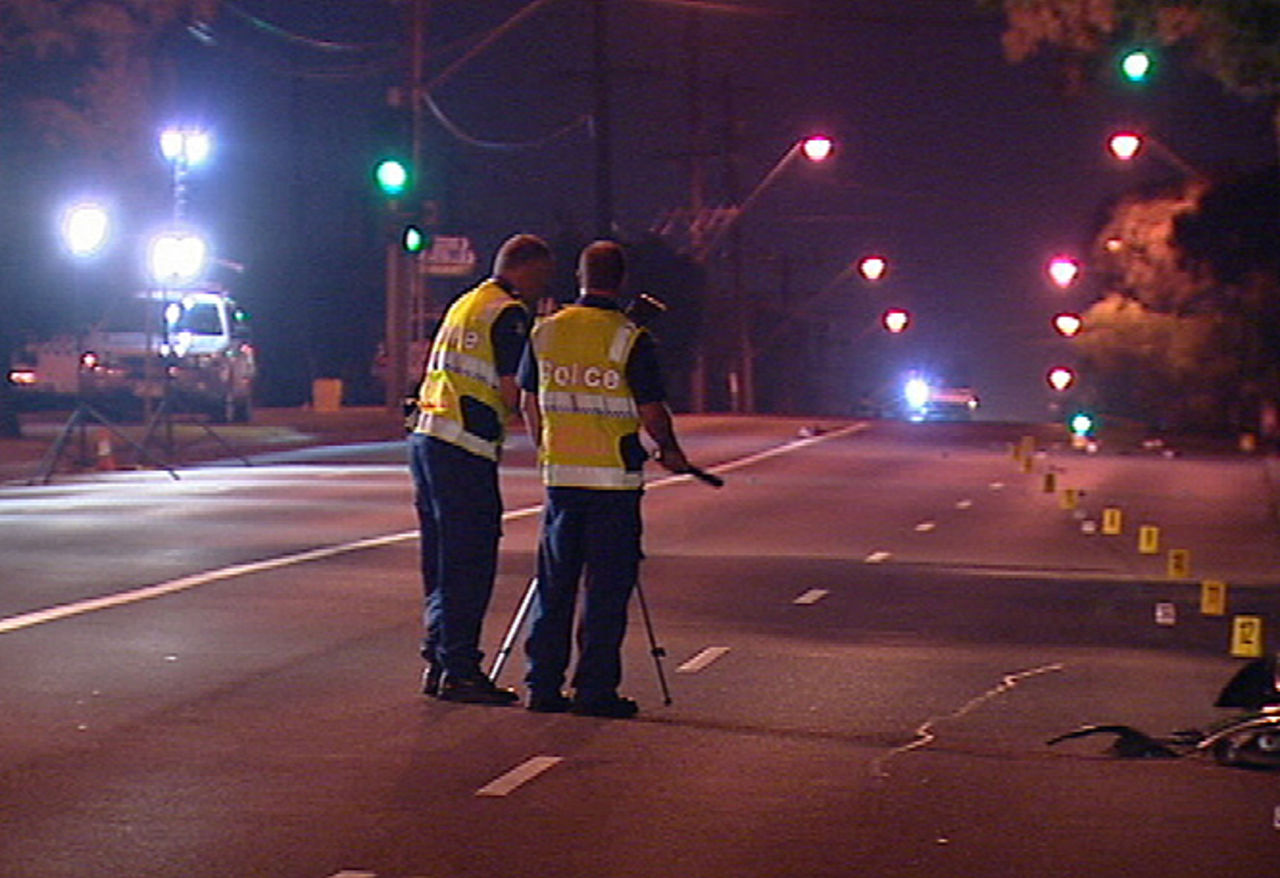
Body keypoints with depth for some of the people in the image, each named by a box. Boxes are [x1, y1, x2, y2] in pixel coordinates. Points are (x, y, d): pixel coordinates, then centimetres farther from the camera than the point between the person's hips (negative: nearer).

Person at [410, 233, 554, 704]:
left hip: (425, 436, 9)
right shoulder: (509, 313, -8)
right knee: (470, 563, -6)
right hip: (465, 451, -9)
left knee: (443, 561, 13)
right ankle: (459, 671, -6)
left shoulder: (463, 304, 20)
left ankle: (438, 663, 17)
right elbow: (513, 393, -14)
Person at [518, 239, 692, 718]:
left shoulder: (544, 332, 5)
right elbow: (652, 412, -8)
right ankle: (595, 689, 1)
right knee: (606, 587, 1)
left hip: (560, 474, 4)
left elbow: (528, 403, 12)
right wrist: (670, 452, 10)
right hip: (614, 478, -4)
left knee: (554, 583, 11)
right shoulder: (630, 339, -10)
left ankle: (543, 684, 12)